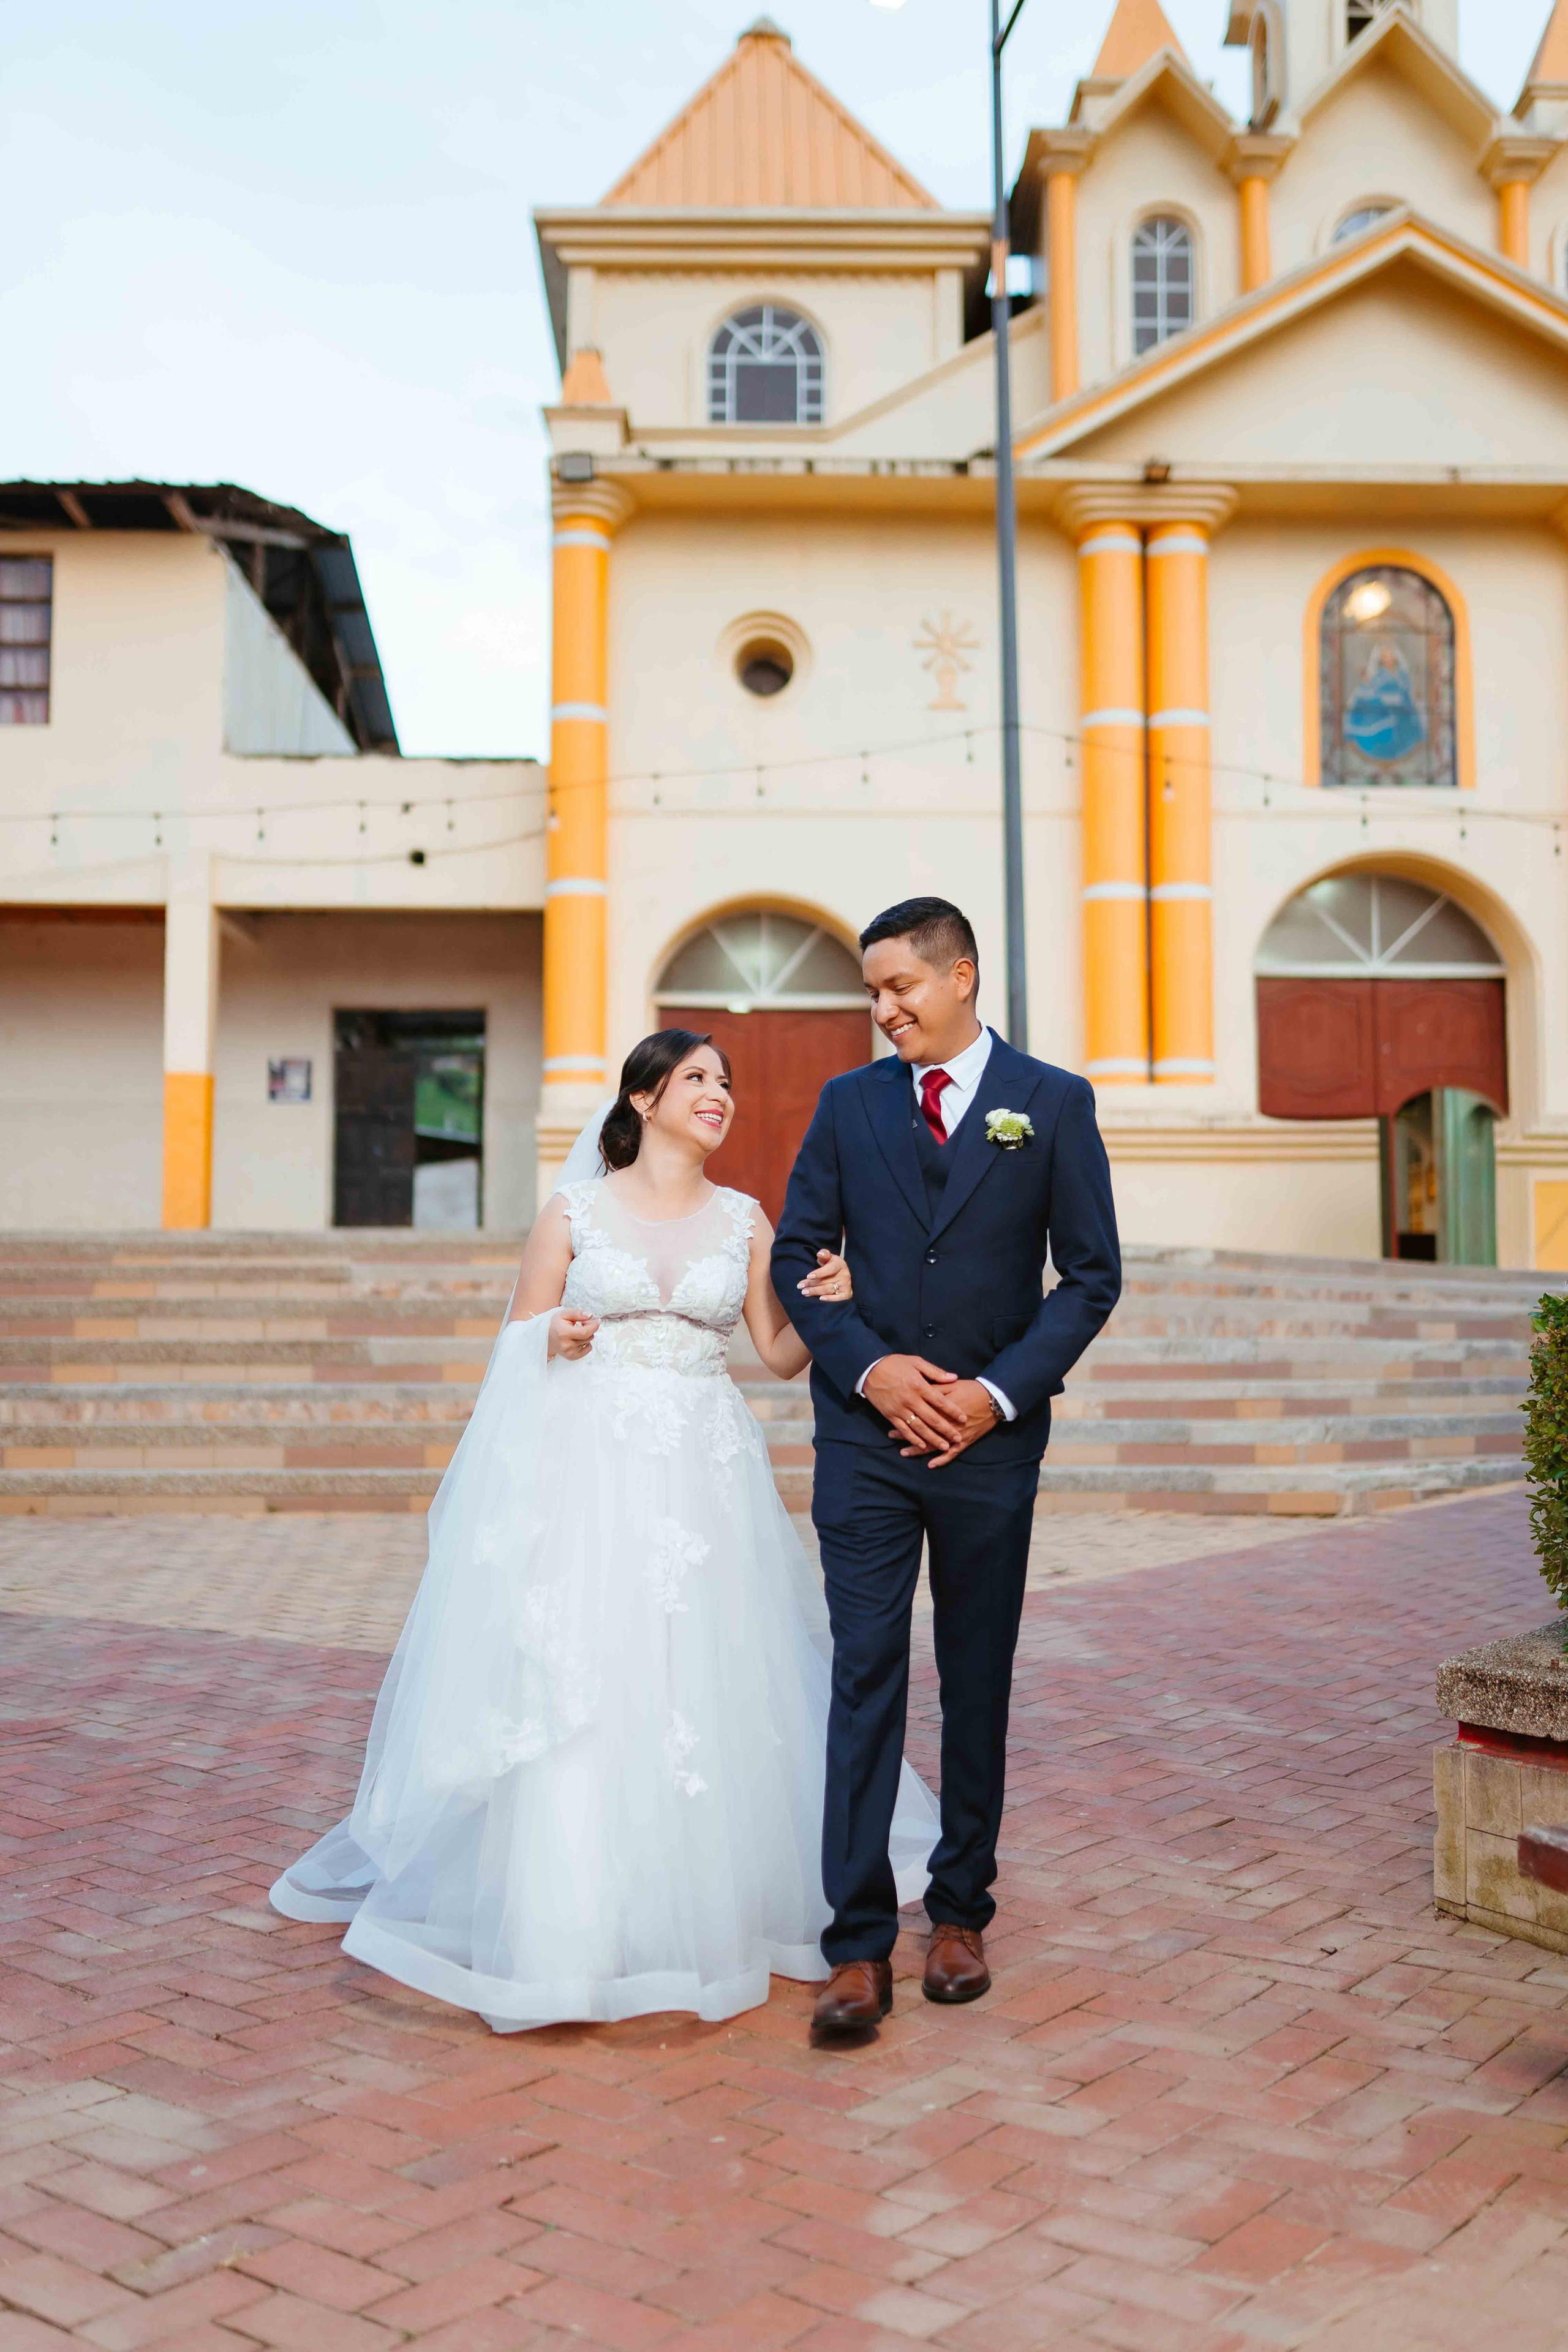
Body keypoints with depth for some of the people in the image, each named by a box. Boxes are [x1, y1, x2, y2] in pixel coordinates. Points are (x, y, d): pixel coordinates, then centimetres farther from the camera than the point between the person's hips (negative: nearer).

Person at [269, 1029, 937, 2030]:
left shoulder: (744, 1219, 9)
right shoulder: (577, 1212, 3)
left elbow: (781, 1353, 10)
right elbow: (519, 1349, 6)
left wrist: (831, 1305, -9)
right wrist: (558, 1343, -15)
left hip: (705, 1483, 2)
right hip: (588, 1472, -2)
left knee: (709, 1696, 5)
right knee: (572, 1700, -5)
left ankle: (706, 1918, 23)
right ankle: (556, 1939, 6)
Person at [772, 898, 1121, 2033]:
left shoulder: (1054, 1102, 0)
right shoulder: (848, 1102, 6)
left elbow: (1092, 1272, -1)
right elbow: (798, 1257, 6)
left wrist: (999, 1391, -11)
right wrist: (869, 1367, -9)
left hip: (990, 1436, 0)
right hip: (866, 1438, 1)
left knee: (979, 1682, 11)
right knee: (865, 1680, -2)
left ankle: (961, 1911, 27)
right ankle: (860, 1946, 4)